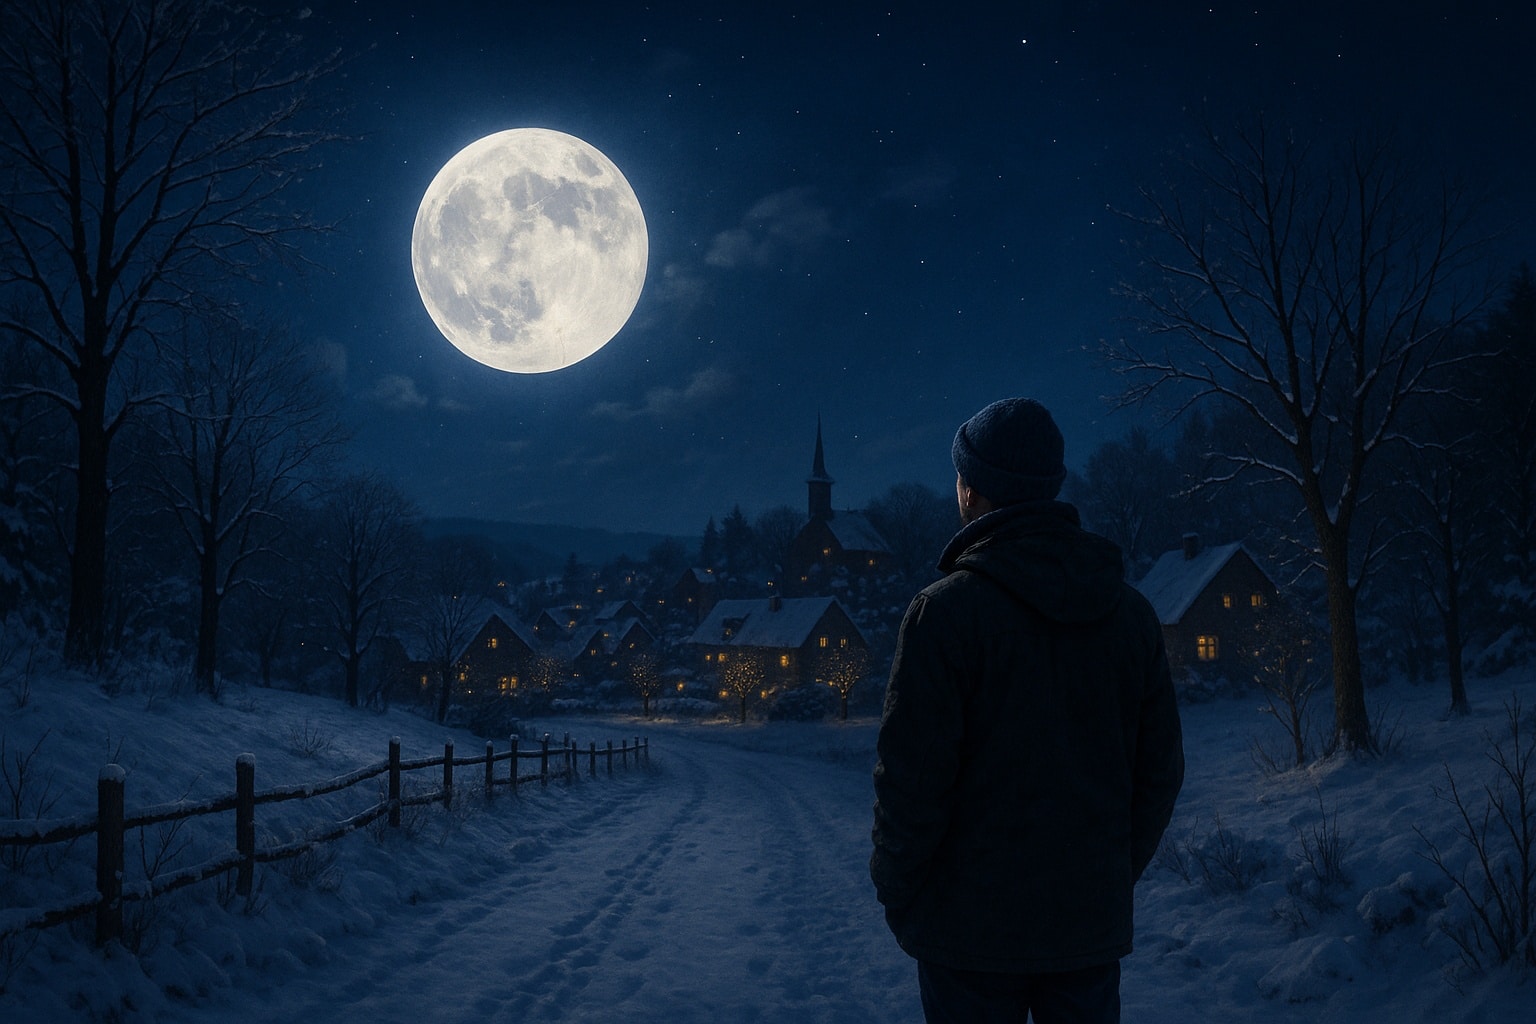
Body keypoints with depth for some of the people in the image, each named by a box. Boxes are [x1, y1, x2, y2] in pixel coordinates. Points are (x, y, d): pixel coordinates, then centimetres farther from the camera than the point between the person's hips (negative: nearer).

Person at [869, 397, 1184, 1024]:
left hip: (974, 927, -5)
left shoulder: (946, 608, -14)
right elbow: (1160, 771, 8)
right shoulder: (1131, 611, 4)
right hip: (1093, 924, 5)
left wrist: (896, 894, -1)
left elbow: (911, 779, -15)